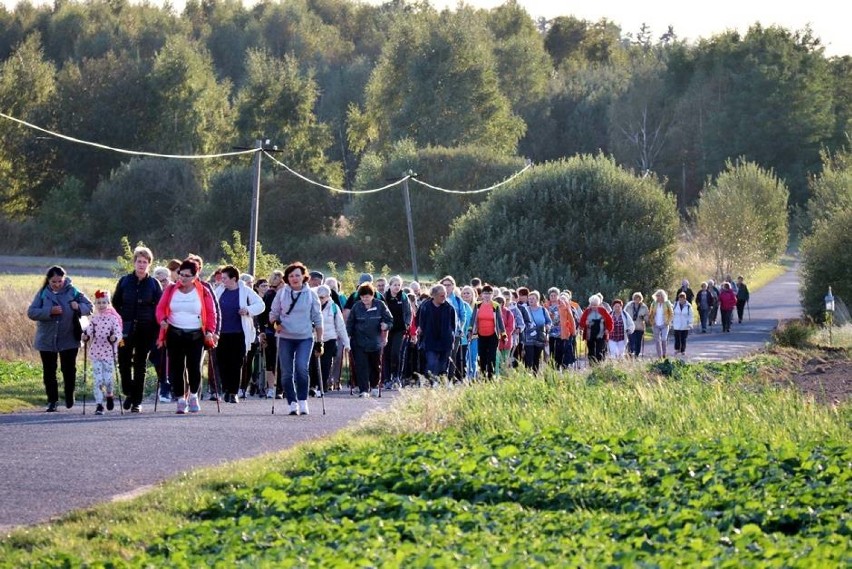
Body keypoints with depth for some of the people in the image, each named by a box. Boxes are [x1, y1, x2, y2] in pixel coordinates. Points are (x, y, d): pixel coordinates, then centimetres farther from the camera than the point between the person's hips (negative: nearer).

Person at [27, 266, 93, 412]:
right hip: (47, 339, 1)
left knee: (69, 369, 5)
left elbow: (89, 306, 2)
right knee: (49, 372, 5)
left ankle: (69, 396, 27)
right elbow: (31, 312, -8)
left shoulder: (72, 291, -2)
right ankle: (52, 401, 15)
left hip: (69, 339, -1)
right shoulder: (43, 293, -2)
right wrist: (50, 311, -23)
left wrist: (79, 307, -21)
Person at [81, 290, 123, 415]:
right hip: (96, 352, 2)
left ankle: (110, 395, 30)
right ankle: (99, 405, 3)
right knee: (98, 380, -2)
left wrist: (114, 337, -26)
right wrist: (85, 336, -21)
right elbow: (89, 331, 0)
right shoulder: (93, 319, 5)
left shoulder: (113, 318, -2)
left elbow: (118, 332, -6)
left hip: (109, 352, -2)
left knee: (108, 379, -2)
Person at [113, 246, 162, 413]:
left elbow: (159, 308, 3)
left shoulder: (154, 284, 3)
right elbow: (115, 304, 9)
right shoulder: (124, 281, 5)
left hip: (145, 330, -1)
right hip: (126, 329, 1)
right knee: (124, 362, -3)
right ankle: (129, 392, 20)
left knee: (140, 365, 3)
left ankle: (137, 401, 9)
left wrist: (155, 330, -6)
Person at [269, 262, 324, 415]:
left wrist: (319, 340, 5)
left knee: (302, 368, -18)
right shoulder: (281, 293, 6)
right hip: (285, 338, 2)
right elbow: (273, 313, 12)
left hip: (305, 338, -2)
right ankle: (292, 403, 10)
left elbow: (317, 319, 8)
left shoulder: (311, 294, 5)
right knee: (287, 373, 1)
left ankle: (303, 401, -7)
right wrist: (275, 322, -11)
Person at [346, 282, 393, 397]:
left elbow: (389, 319, 3)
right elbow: (350, 322, 7)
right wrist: (349, 335, 0)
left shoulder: (380, 305, -4)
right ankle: (364, 390, -7)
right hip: (359, 342, 0)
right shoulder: (356, 307, -1)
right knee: (361, 366, -9)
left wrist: (386, 325, -18)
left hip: (376, 341, 1)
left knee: (376, 365, 13)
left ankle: (374, 386, 35)